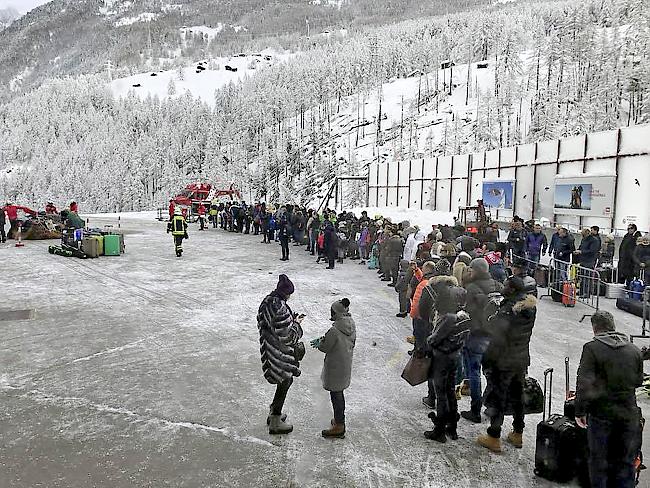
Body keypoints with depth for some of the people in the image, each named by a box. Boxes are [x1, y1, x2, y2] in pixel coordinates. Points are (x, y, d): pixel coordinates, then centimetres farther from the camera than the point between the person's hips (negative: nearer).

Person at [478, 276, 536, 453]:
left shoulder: (506, 312, -25)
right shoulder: (530, 307, -1)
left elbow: (497, 339, -23)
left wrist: (487, 361, -13)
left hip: (503, 362, -8)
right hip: (522, 360, 8)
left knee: (497, 398, 4)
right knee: (517, 397, 20)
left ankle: (494, 438, 12)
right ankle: (517, 434, 33)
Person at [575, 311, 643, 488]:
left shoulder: (592, 348, -14)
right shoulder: (634, 350, 0)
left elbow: (584, 384, -18)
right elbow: (638, 381, 12)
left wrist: (580, 411, -9)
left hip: (601, 413, -3)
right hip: (629, 414, 4)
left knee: (599, 460, 13)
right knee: (626, 461, 18)